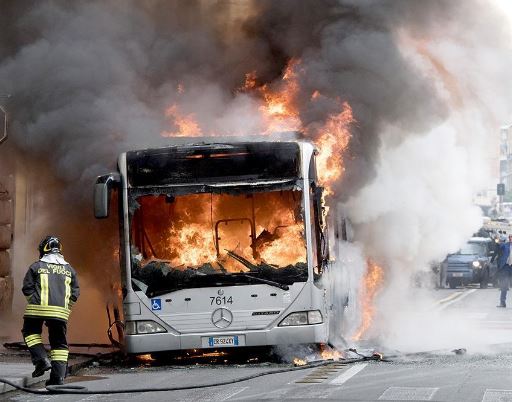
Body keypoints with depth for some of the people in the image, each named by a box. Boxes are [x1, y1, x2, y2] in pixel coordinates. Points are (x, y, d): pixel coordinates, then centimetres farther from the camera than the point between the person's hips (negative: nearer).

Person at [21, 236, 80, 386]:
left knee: (30, 331, 20)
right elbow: (75, 293, 13)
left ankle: (41, 359, 0)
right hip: (61, 311, 2)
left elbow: (27, 289, 4)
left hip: (38, 308, -2)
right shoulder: (69, 269, 15)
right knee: (59, 343, 9)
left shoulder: (36, 267, 6)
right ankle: (58, 376, 2)